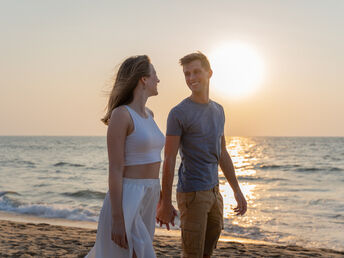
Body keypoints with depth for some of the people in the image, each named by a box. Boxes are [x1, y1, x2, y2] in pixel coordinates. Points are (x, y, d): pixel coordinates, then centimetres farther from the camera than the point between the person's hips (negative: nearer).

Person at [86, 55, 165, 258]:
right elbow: (115, 170, -17)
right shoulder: (120, 115, -14)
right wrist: (118, 220, -19)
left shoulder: (148, 114, 13)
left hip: (146, 200, 9)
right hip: (126, 200, -9)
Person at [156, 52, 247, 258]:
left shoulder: (218, 111, 11)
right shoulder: (178, 113, -11)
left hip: (214, 193, 7)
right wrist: (165, 203, -14)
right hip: (191, 194, -7)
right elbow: (169, 160, -13)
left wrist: (238, 191, 13)